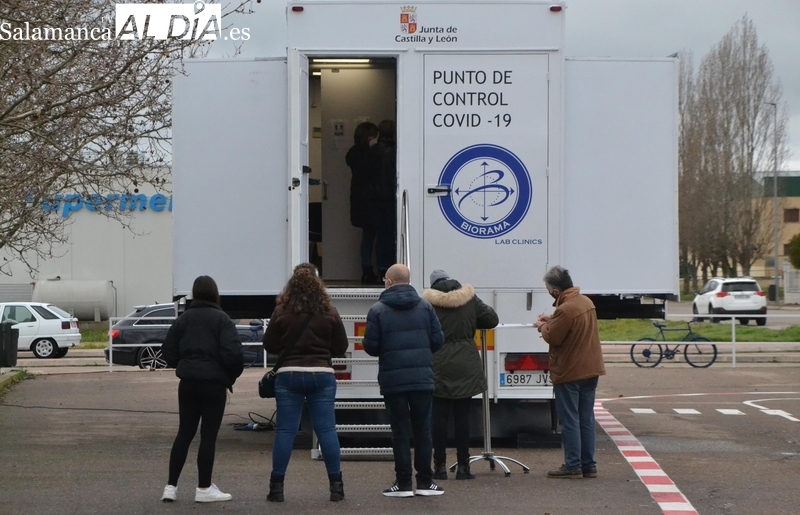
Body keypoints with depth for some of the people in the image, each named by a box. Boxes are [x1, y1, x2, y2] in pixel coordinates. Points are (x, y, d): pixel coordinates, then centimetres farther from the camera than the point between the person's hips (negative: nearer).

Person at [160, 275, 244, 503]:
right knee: (209, 435, 2)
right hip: (213, 383, -4)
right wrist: (232, 376, -1)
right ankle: (204, 488, 5)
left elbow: (168, 352, 6)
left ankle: (171, 486, 7)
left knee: (184, 433, 11)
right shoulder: (221, 319, -6)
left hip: (188, 382, 4)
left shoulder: (183, 319, 7)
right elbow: (232, 352, -16)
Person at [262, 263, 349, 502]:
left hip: (289, 375, 0)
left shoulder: (281, 312, -5)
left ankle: (277, 486, 4)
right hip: (322, 375, 0)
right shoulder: (329, 313, -2)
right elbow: (341, 347, 4)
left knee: (285, 431, 4)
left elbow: (270, 345, 0)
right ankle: (336, 486, 5)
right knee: (327, 429, 4)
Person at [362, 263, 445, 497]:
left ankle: (403, 483, 4)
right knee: (422, 430, 10)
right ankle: (425, 482, 11)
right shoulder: (425, 306, 3)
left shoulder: (378, 310, -5)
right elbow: (437, 340, 0)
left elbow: (370, 346, -7)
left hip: (393, 379, -2)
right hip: (422, 378, 2)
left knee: (400, 431, 4)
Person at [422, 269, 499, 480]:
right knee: (462, 416, 6)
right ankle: (463, 466, 6)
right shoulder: (469, 299, 3)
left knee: (439, 417, 4)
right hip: (465, 368, 2)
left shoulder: (428, 303, -6)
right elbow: (492, 319, 5)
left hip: (439, 367, -2)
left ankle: (440, 466, 5)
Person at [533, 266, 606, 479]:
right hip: (590, 370, 8)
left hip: (569, 374, -8)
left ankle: (573, 466, 1)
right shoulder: (586, 302, 6)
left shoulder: (565, 310, -23)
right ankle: (588, 465, 15)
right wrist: (551, 320, 12)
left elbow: (552, 337, -16)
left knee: (569, 421, -1)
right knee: (586, 419, 12)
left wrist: (541, 326, 3)